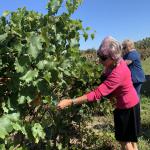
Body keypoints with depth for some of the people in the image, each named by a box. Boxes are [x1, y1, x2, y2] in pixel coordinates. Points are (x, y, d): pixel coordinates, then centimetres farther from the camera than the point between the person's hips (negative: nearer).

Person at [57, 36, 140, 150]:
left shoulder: (118, 73, -38)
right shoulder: (116, 63, -11)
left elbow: (97, 94, -43)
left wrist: (70, 102, -45)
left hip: (128, 106, -8)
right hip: (124, 104, 8)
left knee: (125, 140, 8)